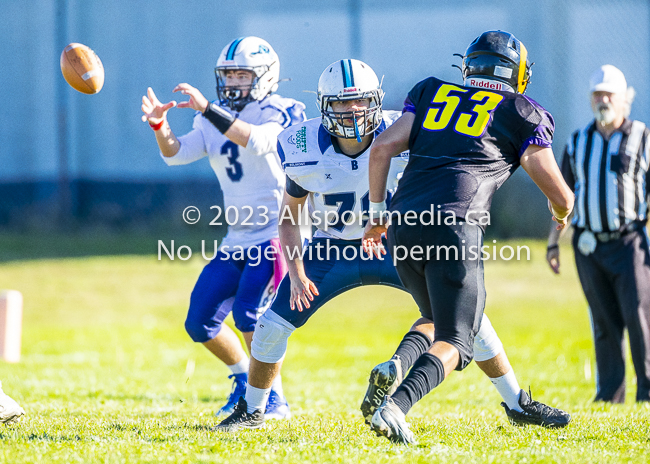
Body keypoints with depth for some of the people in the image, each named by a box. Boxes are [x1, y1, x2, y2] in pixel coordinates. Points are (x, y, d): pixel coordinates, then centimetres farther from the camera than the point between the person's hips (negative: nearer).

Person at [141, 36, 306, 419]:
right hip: (237, 240, 7)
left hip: (277, 233, -7)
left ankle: (274, 399, -9)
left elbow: (257, 141, -29)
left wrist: (208, 109, -36)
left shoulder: (282, 113, -8)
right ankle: (245, 380, 27)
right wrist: (159, 125, -23)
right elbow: (177, 153, -2)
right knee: (201, 323, 4)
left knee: (248, 312, -22)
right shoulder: (215, 120, 11)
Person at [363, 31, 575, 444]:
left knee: (440, 316, 29)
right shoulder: (521, 115, 13)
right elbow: (561, 196, 14)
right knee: (454, 343, -4)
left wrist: (378, 213, 20)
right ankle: (395, 407, -27)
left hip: (403, 224, 5)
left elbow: (383, 148, 11)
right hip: (453, 224, -5)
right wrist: (561, 215, 38)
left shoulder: (432, 95, 23)